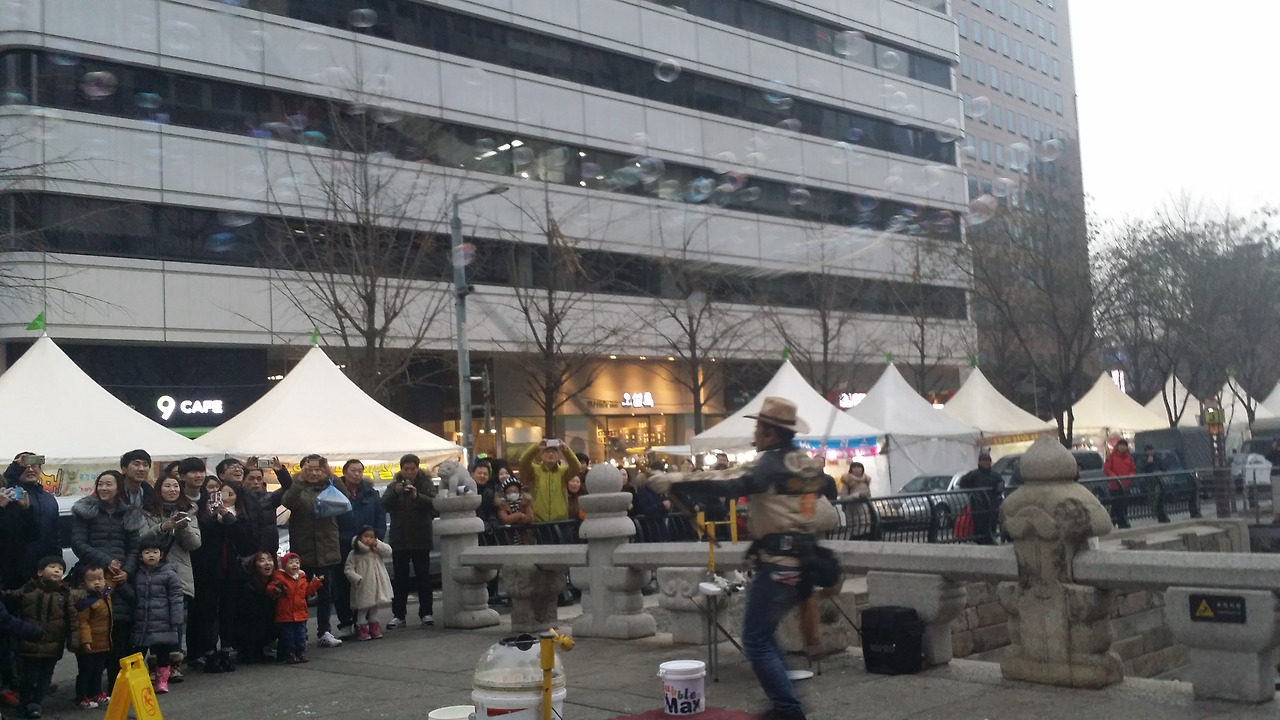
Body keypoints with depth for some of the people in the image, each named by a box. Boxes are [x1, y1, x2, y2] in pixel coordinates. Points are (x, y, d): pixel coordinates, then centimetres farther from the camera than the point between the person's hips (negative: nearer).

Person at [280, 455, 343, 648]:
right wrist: (301, 479, -32)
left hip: (327, 550, 2)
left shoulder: (329, 487, 7)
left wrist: (331, 477, -24)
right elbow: (287, 501, -19)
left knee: (326, 592, 7)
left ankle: (324, 632, 15)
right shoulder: (298, 488, 2)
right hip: (303, 551, -2)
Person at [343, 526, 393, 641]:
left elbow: (388, 552, -8)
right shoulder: (354, 554, -6)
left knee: (374, 607, 14)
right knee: (363, 607, -1)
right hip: (362, 587, -4)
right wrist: (357, 578, -20)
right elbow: (348, 569, -8)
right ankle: (362, 629, 6)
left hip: (376, 585, 4)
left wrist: (377, 544, -14)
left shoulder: (377, 550, 6)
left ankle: (374, 628, 24)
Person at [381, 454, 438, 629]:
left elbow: (433, 503, -12)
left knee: (423, 576, 3)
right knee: (399, 578, 3)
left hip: (421, 537, -1)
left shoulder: (426, 483, 1)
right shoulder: (394, 485, 6)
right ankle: (398, 615, 6)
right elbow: (384, 504, -5)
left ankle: (425, 613, 10)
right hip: (399, 539, 1)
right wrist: (395, 493, -23)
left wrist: (417, 496, -27)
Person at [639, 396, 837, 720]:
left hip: (777, 564, -9)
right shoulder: (808, 465, 13)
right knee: (763, 633, 20)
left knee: (756, 641, -2)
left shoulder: (770, 464, -12)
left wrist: (675, 480, -29)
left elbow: (727, 484, -28)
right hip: (804, 561, 9)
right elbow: (826, 514, 24)